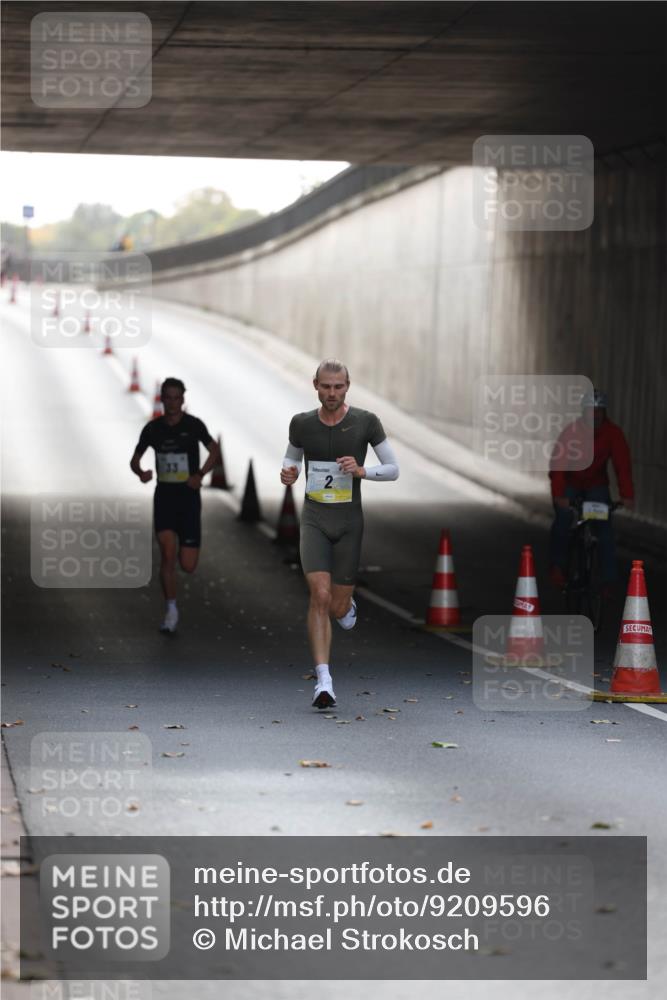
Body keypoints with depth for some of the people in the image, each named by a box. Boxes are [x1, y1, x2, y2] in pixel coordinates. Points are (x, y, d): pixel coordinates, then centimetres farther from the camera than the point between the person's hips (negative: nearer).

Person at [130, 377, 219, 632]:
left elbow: (214, 450, 7)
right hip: (164, 497, 1)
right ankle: (171, 611, -3)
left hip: (188, 498, -1)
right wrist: (141, 473, -12)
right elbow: (135, 460, 12)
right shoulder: (153, 428, 1)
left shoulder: (193, 425, -5)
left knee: (188, 566, -3)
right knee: (167, 554, -17)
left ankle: (186, 549, 37)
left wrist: (200, 474, -10)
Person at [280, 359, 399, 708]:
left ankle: (346, 604, 46)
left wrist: (361, 471, -21)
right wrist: (288, 472, -5)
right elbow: (292, 455, 20)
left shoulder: (365, 422, -7)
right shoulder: (302, 423, -1)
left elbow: (393, 470, -1)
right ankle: (323, 681, -18)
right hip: (314, 521, 0)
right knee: (319, 595, -20)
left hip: (349, 523, 0)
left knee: (337, 608, 5)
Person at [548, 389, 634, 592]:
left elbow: (622, 464, -25)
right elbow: (558, 462, -32)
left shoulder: (613, 433, -18)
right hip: (570, 483, -1)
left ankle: (609, 581, -11)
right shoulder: (571, 431, -23)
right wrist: (558, 495, -47)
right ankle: (557, 565, 3)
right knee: (563, 518, -19)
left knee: (604, 527, -14)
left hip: (596, 485, 1)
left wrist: (627, 495, -39)